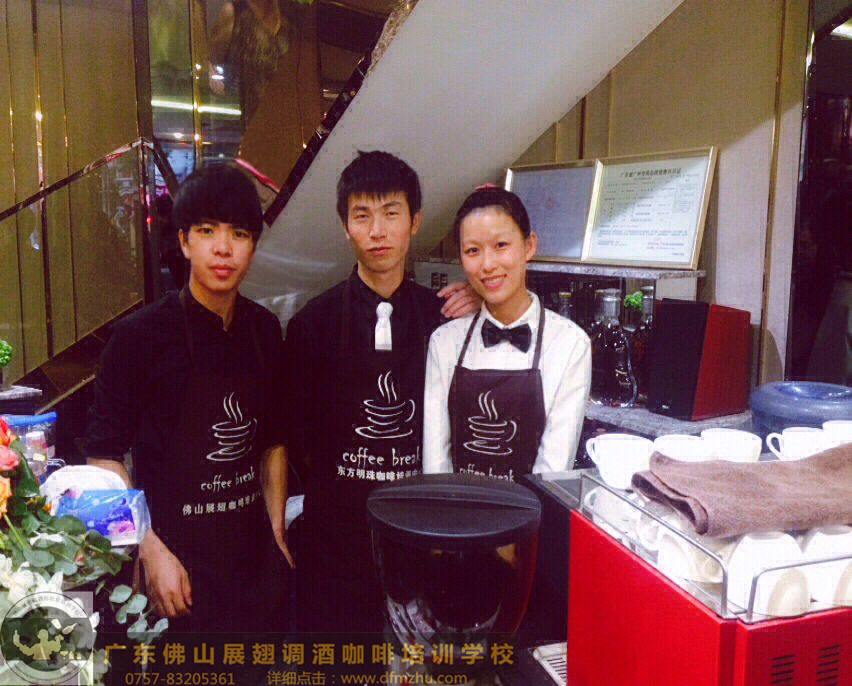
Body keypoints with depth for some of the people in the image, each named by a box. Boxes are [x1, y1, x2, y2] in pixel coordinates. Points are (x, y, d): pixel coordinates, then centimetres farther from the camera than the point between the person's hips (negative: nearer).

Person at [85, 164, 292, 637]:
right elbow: (104, 456, -10)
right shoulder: (141, 335, -13)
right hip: (174, 560, -4)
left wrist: (278, 531, 7)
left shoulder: (264, 331, 2)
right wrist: (152, 550, -16)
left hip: (252, 561, 5)